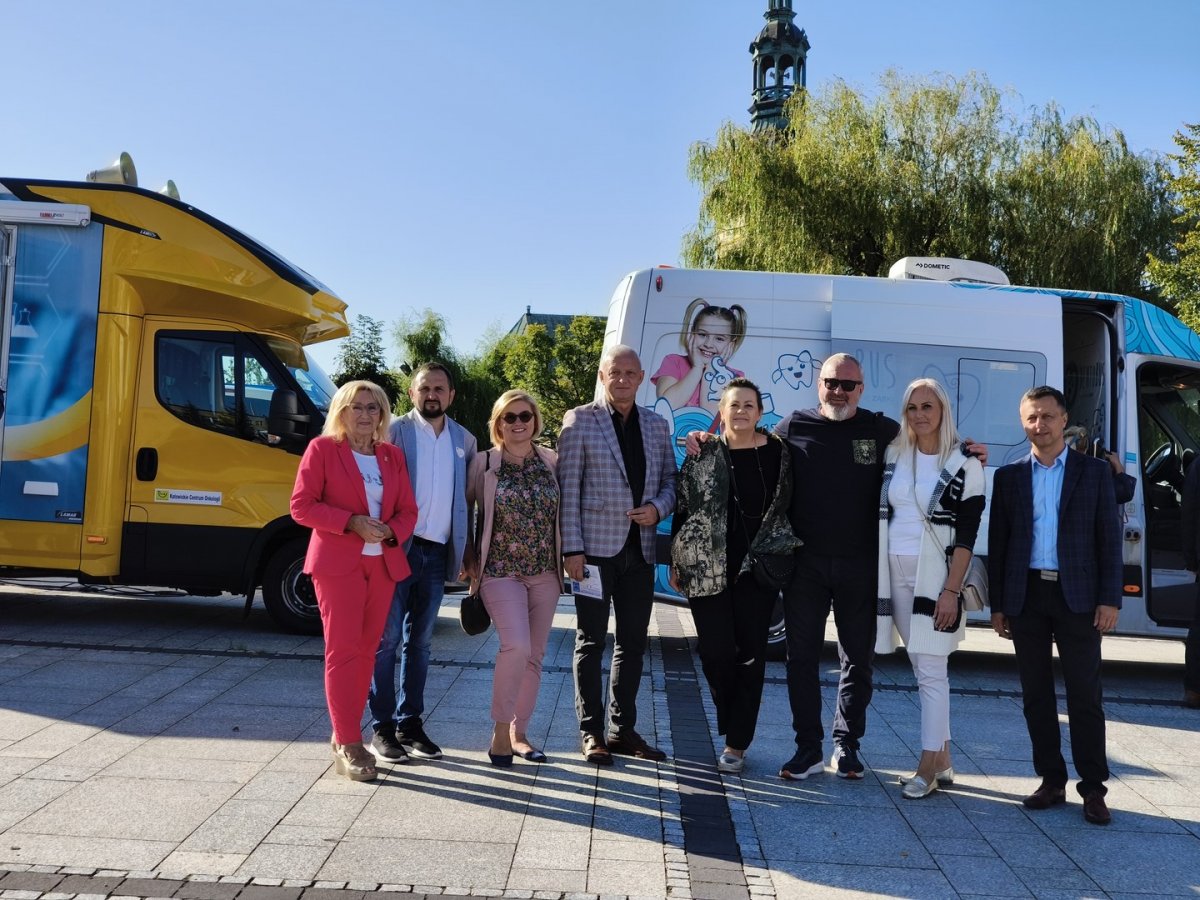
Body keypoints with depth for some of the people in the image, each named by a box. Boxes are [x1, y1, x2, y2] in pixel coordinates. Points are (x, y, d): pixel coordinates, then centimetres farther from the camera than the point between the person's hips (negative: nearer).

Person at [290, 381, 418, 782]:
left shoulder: (393, 456, 12)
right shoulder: (322, 448, -1)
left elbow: (407, 510, 13)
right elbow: (301, 506, -6)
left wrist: (390, 531, -9)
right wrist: (351, 522, -17)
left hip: (383, 564, 5)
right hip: (338, 562, -5)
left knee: (366, 650, 9)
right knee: (343, 649, -6)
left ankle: (345, 736, 21)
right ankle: (349, 746, -1)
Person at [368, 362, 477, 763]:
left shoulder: (464, 440, 11)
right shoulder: (394, 431, -2)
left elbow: (466, 500, 14)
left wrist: (467, 553, 9)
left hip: (437, 553, 4)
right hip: (398, 549, -4)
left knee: (419, 642, 12)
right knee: (387, 639, 0)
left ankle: (410, 724, 21)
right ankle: (382, 728, 8)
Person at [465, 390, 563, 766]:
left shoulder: (551, 461, 5)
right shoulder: (483, 463, -2)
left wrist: (566, 554, 7)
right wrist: (469, 559, 3)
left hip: (545, 573, 4)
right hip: (500, 570, -4)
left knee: (534, 654, 8)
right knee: (516, 645, -20)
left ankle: (519, 732, 22)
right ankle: (500, 731, -2)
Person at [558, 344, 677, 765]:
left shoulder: (656, 426, 12)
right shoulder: (580, 420, -1)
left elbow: (670, 481, 16)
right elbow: (568, 487, -5)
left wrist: (657, 508, -7)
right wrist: (572, 548, -11)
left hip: (640, 550, 5)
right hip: (595, 547, -5)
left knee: (633, 643, 11)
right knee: (591, 641, 4)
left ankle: (623, 729, 22)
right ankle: (591, 732, 14)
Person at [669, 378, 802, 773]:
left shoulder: (779, 454, 1)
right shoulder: (702, 455, 2)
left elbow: (792, 506, 8)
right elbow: (682, 509, 6)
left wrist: (789, 556, 4)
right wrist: (676, 562, 6)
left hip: (758, 567, 0)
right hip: (707, 569, 0)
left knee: (750, 654, 2)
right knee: (716, 652, 0)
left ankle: (737, 742, 14)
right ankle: (737, 727, 24)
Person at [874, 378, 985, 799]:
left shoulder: (964, 464, -6)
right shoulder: (893, 455, 7)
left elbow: (967, 537, -8)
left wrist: (951, 590, -15)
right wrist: (875, 576, 7)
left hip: (936, 577, -5)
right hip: (895, 574, 5)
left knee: (931, 670, -4)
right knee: (922, 669, 11)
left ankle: (928, 767, 5)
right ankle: (943, 761, 22)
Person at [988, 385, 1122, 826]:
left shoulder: (1094, 471, 3)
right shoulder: (1009, 476, 7)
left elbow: (1109, 538, 1)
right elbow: (997, 543, 7)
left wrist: (1109, 599, -7)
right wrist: (997, 605, 4)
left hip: (1077, 596, -2)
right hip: (1026, 596, 2)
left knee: (1085, 696, 2)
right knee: (1036, 695, 8)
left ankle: (1093, 789, 11)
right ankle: (1051, 781, 19)